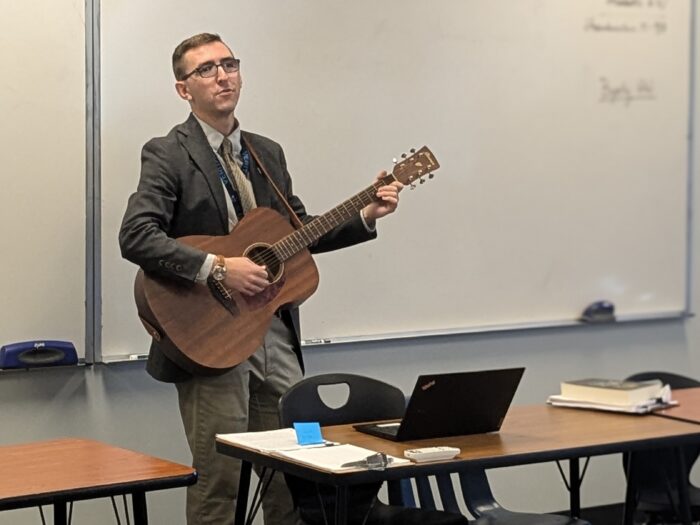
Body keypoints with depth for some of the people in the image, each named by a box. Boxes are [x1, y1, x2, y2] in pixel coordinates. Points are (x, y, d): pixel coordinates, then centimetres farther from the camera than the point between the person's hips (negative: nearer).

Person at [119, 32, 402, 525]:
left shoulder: (268, 153, 14)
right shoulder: (167, 154, -7)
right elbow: (136, 236, -19)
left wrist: (365, 216, 6)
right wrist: (216, 268, -26)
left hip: (275, 336, 6)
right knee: (220, 480, -2)